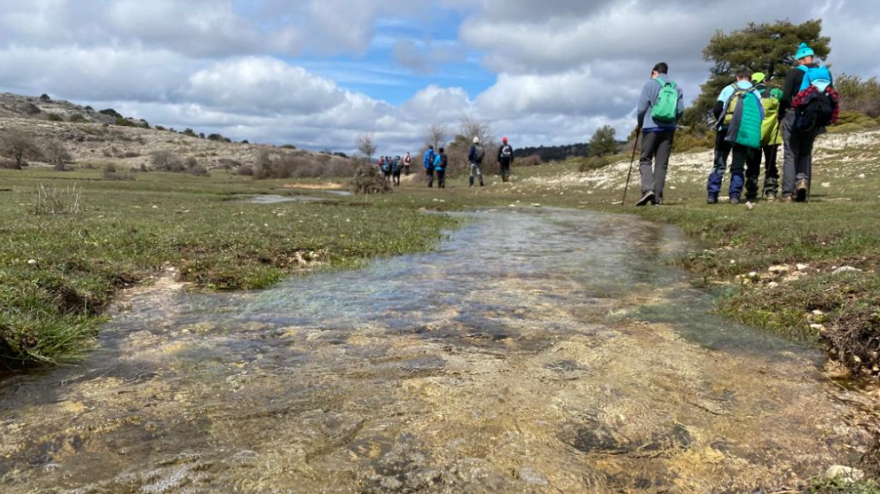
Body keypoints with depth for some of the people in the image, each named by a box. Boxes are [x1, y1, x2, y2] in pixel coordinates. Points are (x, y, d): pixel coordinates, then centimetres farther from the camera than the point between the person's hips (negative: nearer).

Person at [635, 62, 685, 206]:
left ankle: (647, 189, -20)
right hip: (669, 130, 3)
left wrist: (640, 124, 12)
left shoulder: (650, 84, 1)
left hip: (651, 128, -3)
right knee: (662, 164, 3)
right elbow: (681, 110, 5)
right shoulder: (676, 88, 12)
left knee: (645, 160, 2)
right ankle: (657, 197, 0)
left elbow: (642, 108, -4)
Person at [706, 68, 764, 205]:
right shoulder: (755, 93, 10)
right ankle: (735, 195, -2)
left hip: (726, 131, -1)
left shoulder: (729, 89, 6)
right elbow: (761, 115, 5)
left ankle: (712, 195, -1)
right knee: (738, 167, 7)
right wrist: (751, 127, 19)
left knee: (719, 164, 4)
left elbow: (717, 109, -3)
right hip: (744, 133, 1)